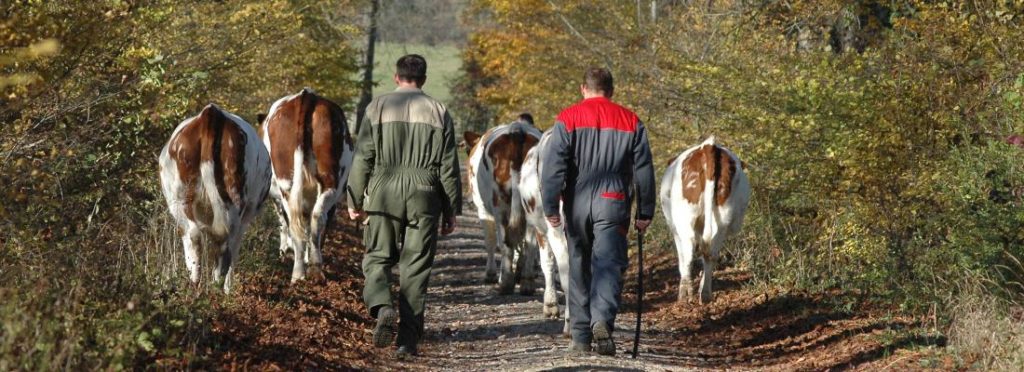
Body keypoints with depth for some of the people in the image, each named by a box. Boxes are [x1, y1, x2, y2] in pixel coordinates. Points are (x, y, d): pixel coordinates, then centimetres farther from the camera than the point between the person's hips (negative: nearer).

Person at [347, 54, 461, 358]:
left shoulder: (378, 107, 3)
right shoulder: (438, 112, 6)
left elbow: (363, 158, 0)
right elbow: (449, 167, 6)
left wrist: (355, 199, 7)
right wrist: (452, 210, 12)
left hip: (383, 195, -1)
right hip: (425, 197, 1)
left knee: (377, 259, 10)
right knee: (415, 268, 5)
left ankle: (382, 306, -18)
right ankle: (409, 338, 4)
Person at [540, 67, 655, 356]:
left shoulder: (568, 120, 2)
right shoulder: (630, 121, 7)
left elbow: (553, 166, -6)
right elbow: (643, 170, 8)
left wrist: (550, 207, -4)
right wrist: (645, 213, 13)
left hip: (577, 205, 1)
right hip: (613, 203, -1)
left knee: (579, 268, 12)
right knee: (608, 266, -6)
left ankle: (580, 336, 16)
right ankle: (602, 321, -31)